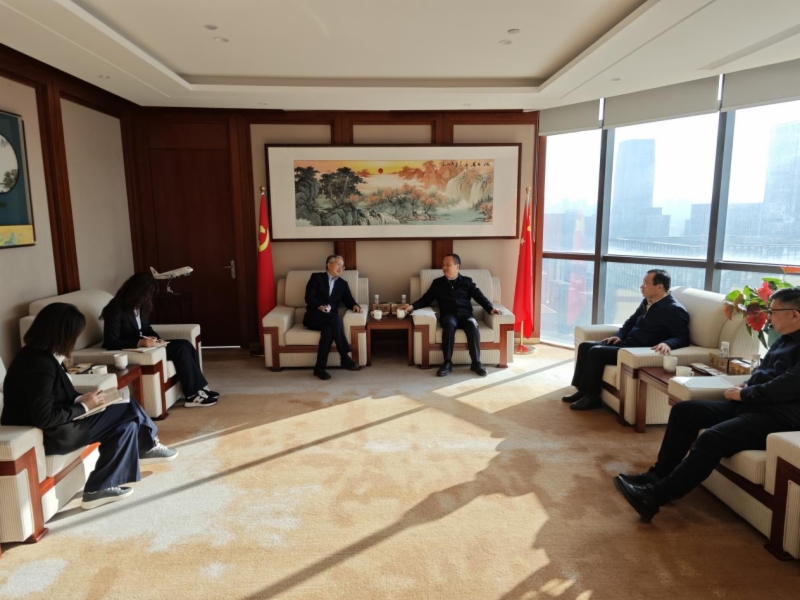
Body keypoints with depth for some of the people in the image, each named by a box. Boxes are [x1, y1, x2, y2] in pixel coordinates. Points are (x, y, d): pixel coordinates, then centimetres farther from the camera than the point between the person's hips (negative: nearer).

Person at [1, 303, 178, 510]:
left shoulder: (38, 354, 4)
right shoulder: (40, 365, -27)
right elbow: (44, 419, -27)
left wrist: (80, 400, -2)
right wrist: (84, 406, -15)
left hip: (53, 426, 10)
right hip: (46, 436, -10)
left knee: (126, 424, 0)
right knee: (127, 411, -10)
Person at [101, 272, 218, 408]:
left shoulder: (140, 306, 6)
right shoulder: (117, 309, -19)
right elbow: (110, 343, -23)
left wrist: (156, 338, -3)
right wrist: (139, 342, -30)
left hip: (142, 345, 9)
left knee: (186, 345, -12)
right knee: (181, 349, -22)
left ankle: (199, 388, -8)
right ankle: (193, 395, -17)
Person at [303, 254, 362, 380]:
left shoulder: (343, 284, 21)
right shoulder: (316, 277, 7)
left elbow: (348, 300, 9)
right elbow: (308, 297, -4)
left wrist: (355, 305, -15)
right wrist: (320, 307, -23)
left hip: (330, 318, 4)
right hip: (314, 316, -4)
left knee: (328, 329, -35)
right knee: (335, 317, -35)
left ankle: (319, 367, -34)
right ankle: (345, 357, -36)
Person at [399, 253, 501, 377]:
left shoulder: (467, 281, 17)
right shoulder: (437, 282, 18)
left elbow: (479, 297, 8)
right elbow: (426, 299, 13)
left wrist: (490, 308, -9)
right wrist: (412, 306, -5)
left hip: (465, 314, 1)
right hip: (448, 315, 0)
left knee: (472, 325, -35)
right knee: (450, 323, -37)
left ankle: (476, 363, -30)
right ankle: (447, 362, -33)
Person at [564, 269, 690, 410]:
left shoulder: (675, 310, -11)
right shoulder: (647, 302, 14)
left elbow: (683, 338, -15)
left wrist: (667, 344, -36)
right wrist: (619, 335, 7)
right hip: (626, 344, 9)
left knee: (595, 352, -23)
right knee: (585, 346, 0)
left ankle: (592, 397, -11)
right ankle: (583, 390, 5)